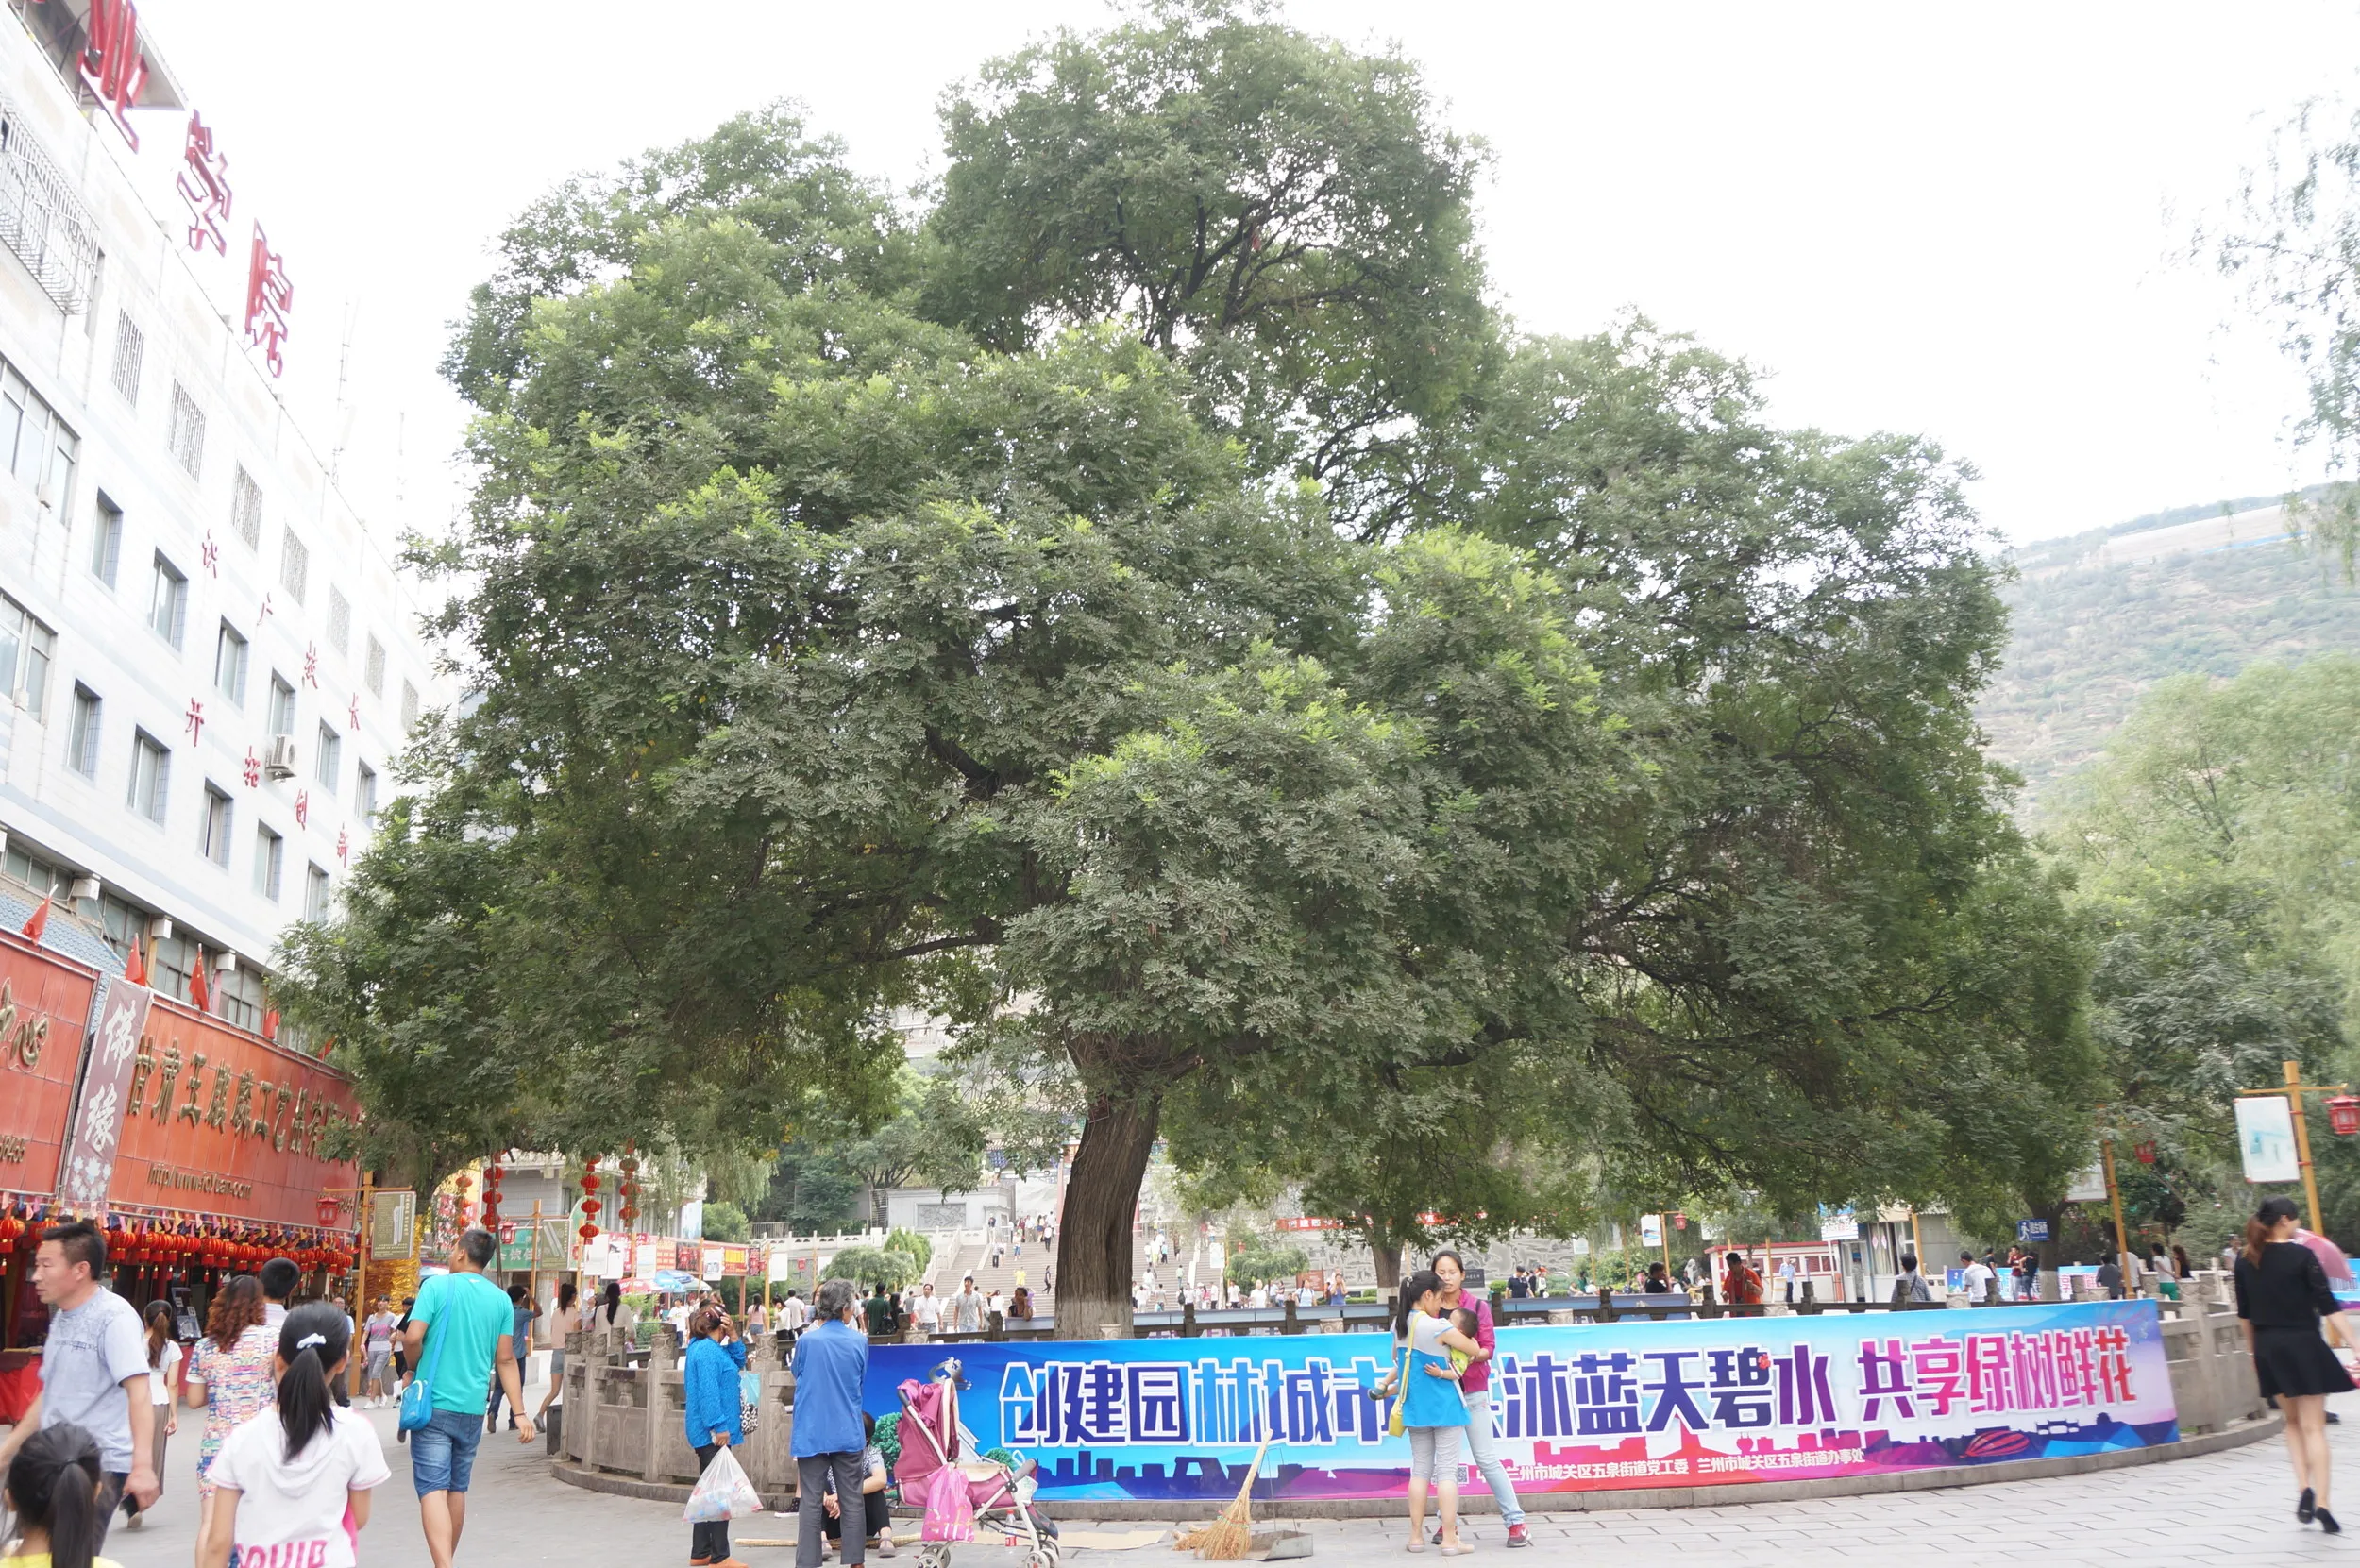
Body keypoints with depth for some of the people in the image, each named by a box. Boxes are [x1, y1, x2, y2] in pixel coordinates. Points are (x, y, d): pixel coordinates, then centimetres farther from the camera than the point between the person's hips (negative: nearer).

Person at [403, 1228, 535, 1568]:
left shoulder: (437, 1286, -5)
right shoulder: (501, 1299, 6)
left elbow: (414, 1337, -15)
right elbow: (505, 1360, 4)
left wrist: (414, 1368, 6)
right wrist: (519, 1412, 5)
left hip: (434, 1403, -4)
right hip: (473, 1407, 5)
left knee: (433, 1489, -8)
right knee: (457, 1488, 17)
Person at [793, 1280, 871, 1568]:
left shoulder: (806, 1341, -7)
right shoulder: (859, 1342, -3)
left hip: (812, 1433, -1)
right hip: (848, 1433, 1)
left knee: (810, 1501, 3)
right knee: (851, 1498, 9)